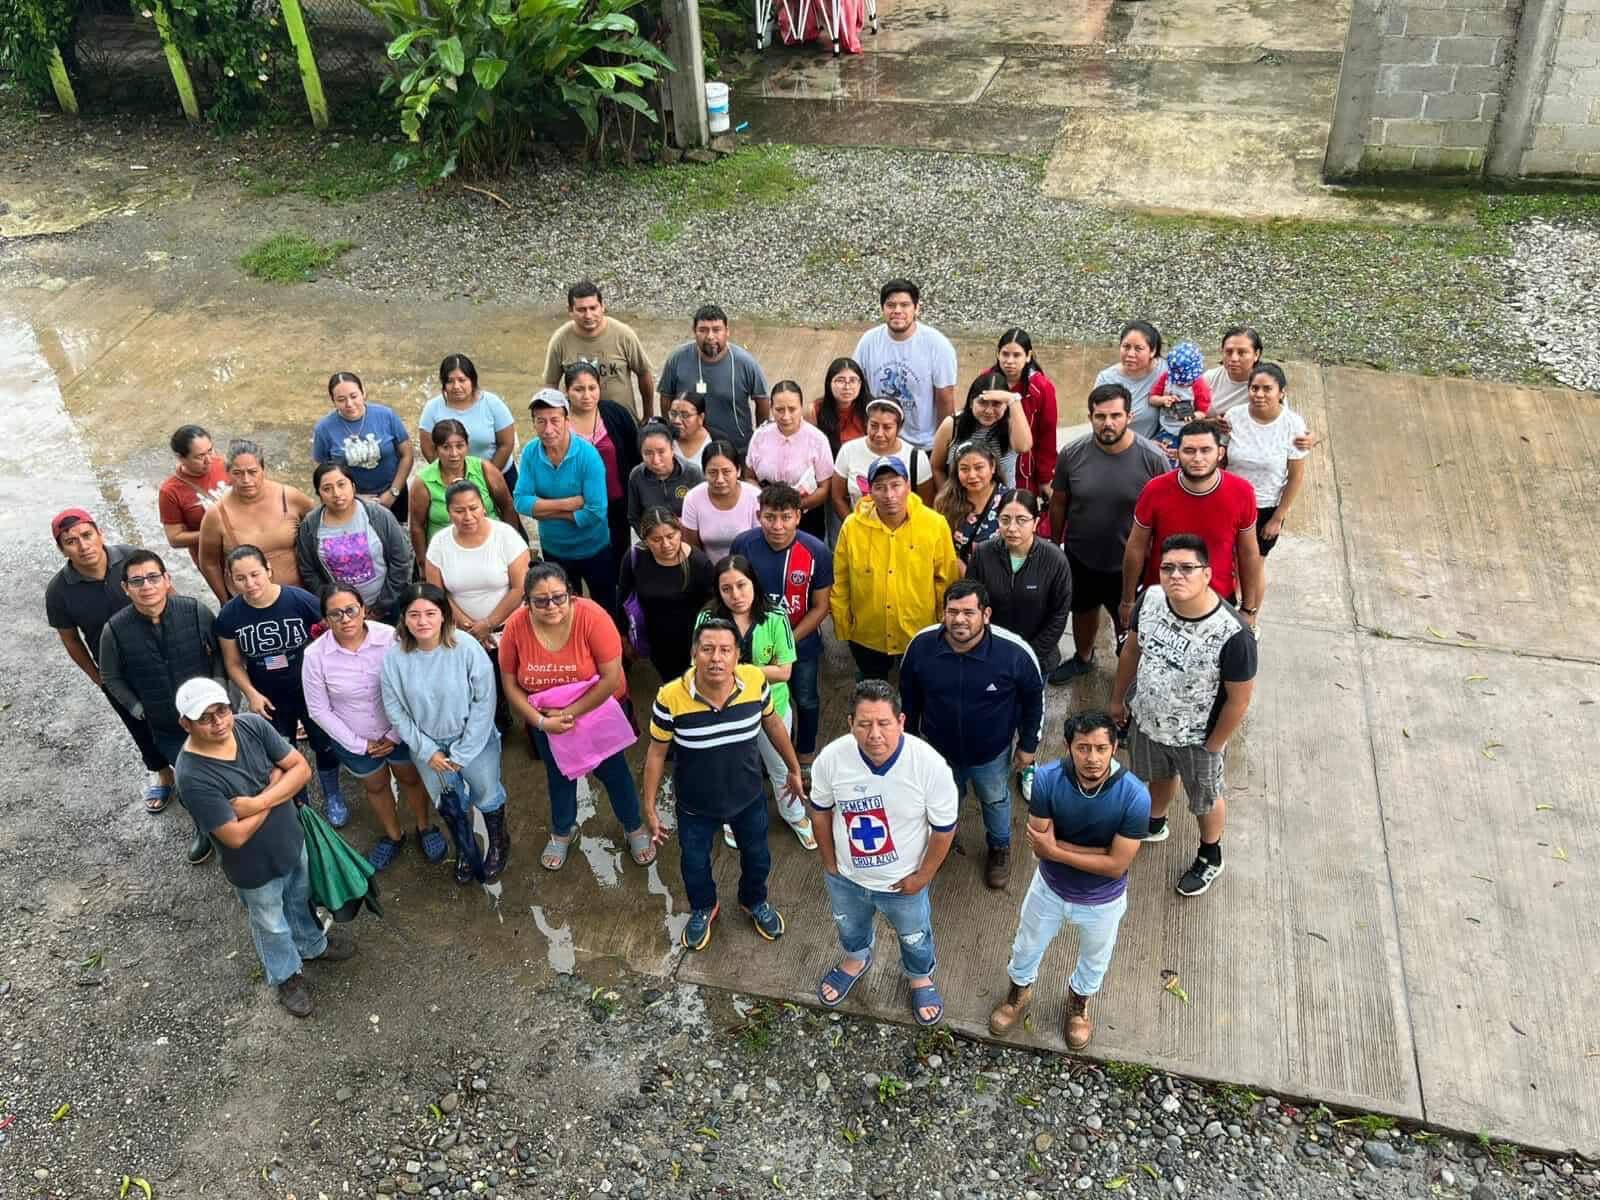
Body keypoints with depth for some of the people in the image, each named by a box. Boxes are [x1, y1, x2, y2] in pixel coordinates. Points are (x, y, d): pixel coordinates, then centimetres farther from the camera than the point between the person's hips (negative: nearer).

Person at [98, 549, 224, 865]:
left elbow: (221, 649, -2)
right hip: (166, 727, 1)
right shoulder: (115, 630, -17)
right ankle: (204, 828, 46)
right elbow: (111, 678, -1)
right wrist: (138, 709, -8)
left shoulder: (196, 611, -19)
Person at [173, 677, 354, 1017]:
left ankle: (312, 945, 61)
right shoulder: (193, 776, -34)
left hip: (292, 840, 5)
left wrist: (258, 802, -29)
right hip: (255, 868, -4)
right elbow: (236, 836, -30)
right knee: (272, 925, 23)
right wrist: (276, 784, -21)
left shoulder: (252, 725, -20)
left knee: (299, 901, 32)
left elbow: (301, 768, -16)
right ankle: (287, 975, 51)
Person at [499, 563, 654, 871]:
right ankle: (563, 831, 50)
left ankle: (635, 828, 41)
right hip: (546, 717, 3)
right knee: (558, 774, 23)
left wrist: (572, 712, -24)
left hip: (599, 709, -2)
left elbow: (612, 678, -26)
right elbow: (510, 684, -11)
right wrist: (540, 721, -20)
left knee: (611, 769, 14)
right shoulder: (516, 626, -22)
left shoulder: (592, 617, -30)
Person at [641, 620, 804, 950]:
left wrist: (794, 769, 8)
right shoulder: (670, 697, -31)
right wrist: (650, 808, -7)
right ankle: (703, 909, 57)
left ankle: (754, 901, 60)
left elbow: (772, 723, -3)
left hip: (748, 797, 2)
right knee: (694, 863, 23)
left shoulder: (755, 681, -25)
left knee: (757, 857, 26)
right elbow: (657, 752, -14)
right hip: (695, 805, -1)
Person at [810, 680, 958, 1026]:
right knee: (849, 926, 33)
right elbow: (821, 810, -8)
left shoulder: (929, 764, -34)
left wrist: (922, 876, -10)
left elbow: (944, 828, -18)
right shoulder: (831, 758, -28)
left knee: (914, 936, 29)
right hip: (846, 875, 2)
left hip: (904, 881, -2)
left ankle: (920, 976, 62)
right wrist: (829, 863, 0)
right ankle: (855, 960, 67)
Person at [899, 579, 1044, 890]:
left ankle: (1000, 847, 58)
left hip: (993, 752, -1)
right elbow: (909, 695, -5)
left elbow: (1034, 699, -12)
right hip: (939, 748, 1)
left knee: (994, 800, 28)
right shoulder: (921, 646, -25)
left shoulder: (1014, 652, -31)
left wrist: (1028, 745, -3)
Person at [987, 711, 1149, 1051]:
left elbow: (1117, 866, -27)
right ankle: (1019, 992, 60)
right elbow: (1039, 846, -24)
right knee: (1026, 947, 27)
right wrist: (1101, 850, -29)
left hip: (1102, 901, -1)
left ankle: (1079, 999, 61)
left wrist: (1057, 849, -26)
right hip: (1050, 888, 1)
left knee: (1094, 959, 29)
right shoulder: (1047, 779, -28)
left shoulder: (1134, 796, -33)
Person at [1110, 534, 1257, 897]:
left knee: (1206, 799, 25)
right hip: (1146, 719, 4)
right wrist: (1118, 698, 9)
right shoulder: (1150, 599, -21)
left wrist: (1214, 745, -11)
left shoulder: (1232, 634, -36)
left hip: (1195, 738, -4)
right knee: (1160, 776, 34)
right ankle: (1155, 824, 64)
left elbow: (1239, 698, -22)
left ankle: (1210, 857, 53)